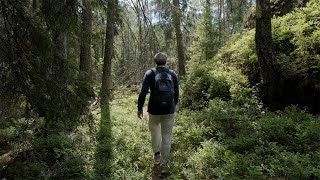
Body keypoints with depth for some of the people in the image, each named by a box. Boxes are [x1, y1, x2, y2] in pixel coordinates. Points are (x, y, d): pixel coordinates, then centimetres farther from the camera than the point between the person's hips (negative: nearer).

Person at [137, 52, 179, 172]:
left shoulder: (150, 73, -5)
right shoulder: (173, 74, 1)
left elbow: (143, 92, -10)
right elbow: (176, 93, 6)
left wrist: (140, 108, -1)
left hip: (154, 109, -1)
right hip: (169, 110, 1)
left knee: (154, 130, 24)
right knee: (167, 135, 9)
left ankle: (157, 154, 17)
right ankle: (164, 163, 17)